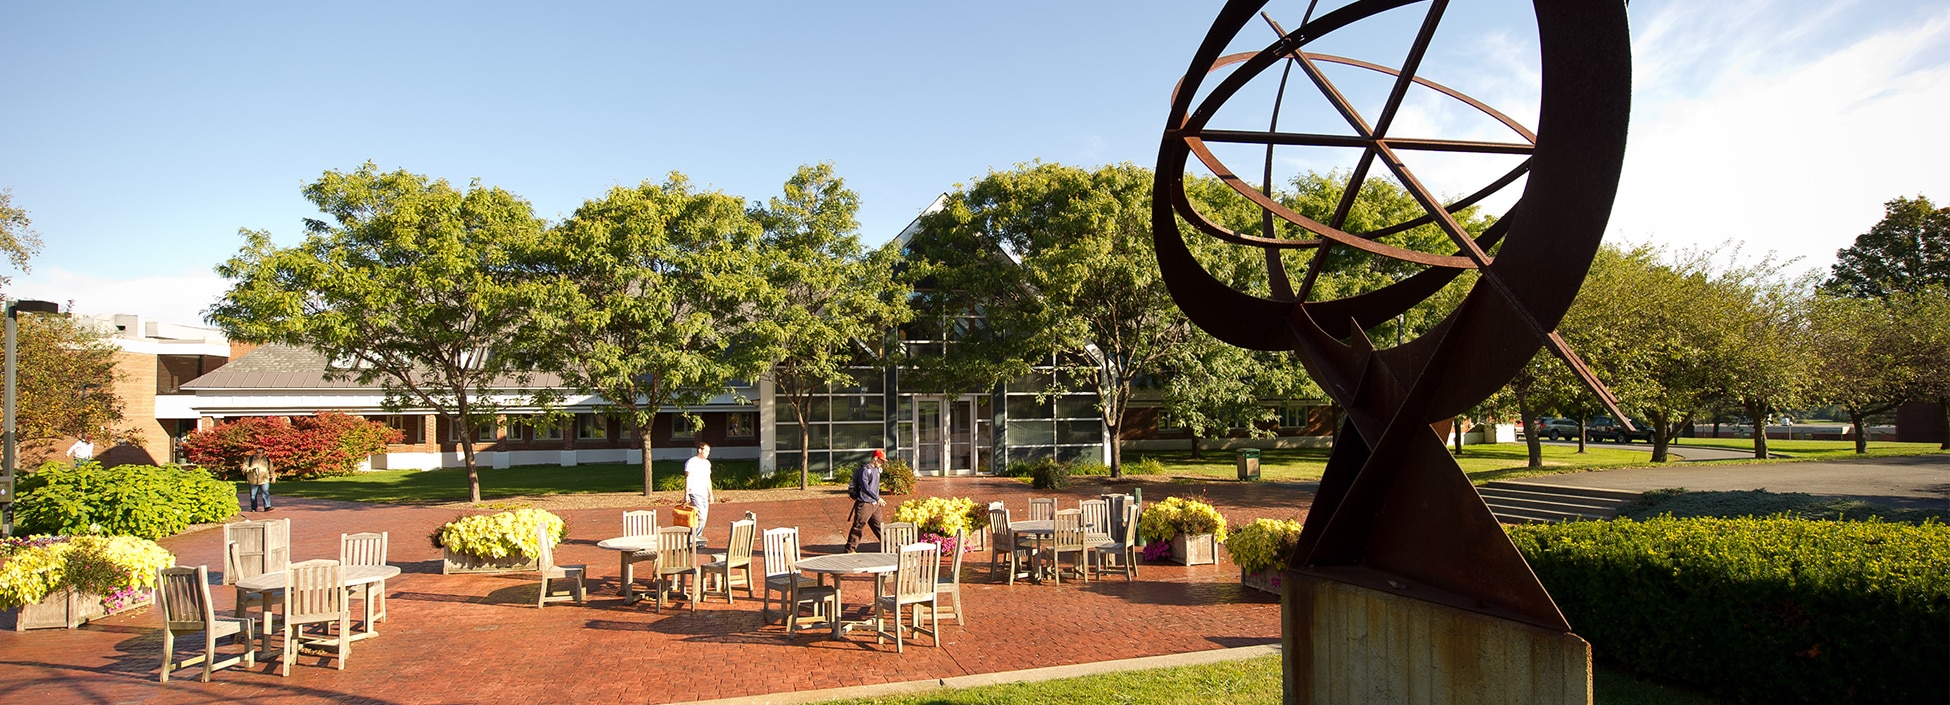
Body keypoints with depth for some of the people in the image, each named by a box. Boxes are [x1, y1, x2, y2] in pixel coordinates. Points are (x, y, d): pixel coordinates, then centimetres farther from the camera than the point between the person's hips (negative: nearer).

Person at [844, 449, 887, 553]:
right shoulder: (865, 470, -15)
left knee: (879, 526, 15)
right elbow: (865, 487, -21)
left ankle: (887, 546, 22)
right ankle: (850, 550, 6)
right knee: (858, 527, -2)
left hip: (874, 504, 8)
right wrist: (878, 498, -21)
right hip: (864, 504, -8)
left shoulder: (876, 470, 14)